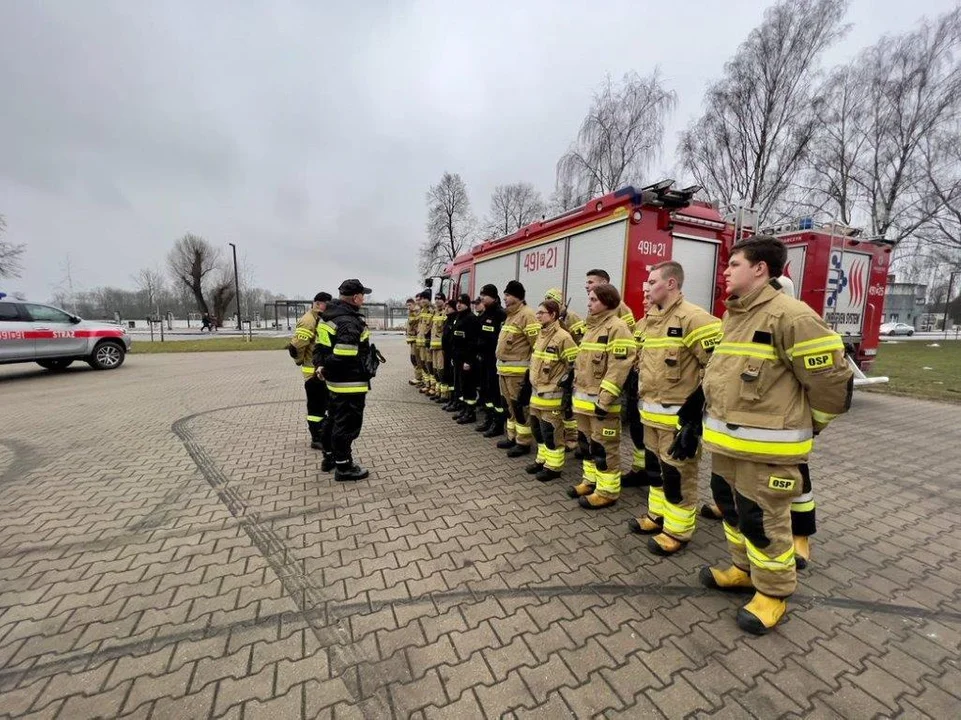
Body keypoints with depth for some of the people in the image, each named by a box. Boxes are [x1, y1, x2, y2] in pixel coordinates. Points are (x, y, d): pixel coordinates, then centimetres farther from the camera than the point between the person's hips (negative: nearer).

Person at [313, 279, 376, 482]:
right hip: (350, 381, -10)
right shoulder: (350, 322, -22)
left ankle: (331, 457, 38)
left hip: (335, 380, 10)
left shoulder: (330, 315, 10)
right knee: (348, 423, 2)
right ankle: (344, 467, 14)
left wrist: (320, 365, 9)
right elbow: (344, 356, -29)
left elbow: (320, 345, 13)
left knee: (335, 419, 22)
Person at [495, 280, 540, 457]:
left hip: (518, 370, -10)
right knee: (509, 404, 17)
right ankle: (512, 437, 30)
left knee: (520, 406, -2)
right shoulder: (510, 315, 17)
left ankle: (524, 443, 9)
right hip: (504, 368, 10)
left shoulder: (527, 315, -14)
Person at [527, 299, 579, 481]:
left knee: (551, 431, 0)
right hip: (536, 392, 9)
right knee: (537, 428, 17)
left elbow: (576, 364, -15)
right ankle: (542, 459, 32)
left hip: (552, 395, -9)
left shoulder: (562, 337, -15)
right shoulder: (540, 335, 12)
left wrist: (565, 384, -13)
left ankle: (553, 466, 15)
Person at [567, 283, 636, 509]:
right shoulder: (592, 326, 17)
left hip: (600, 401, -9)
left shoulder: (617, 327, -14)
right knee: (586, 442, 18)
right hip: (583, 399, 9)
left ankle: (607, 491, 14)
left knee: (604, 447, 1)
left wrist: (604, 400, -22)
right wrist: (576, 389, 20)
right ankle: (591, 480, 33)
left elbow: (618, 368, -21)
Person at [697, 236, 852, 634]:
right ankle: (745, 569, 42)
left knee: (763, 520, 6)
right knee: (731, 508, 21)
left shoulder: (790, 316, -16)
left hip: (765, 446, -9)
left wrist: (806, 426, -1)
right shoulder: (733, 316, 12)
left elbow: (832, 377, -13)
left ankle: (773, 593, 28)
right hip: (727, 440, 9)